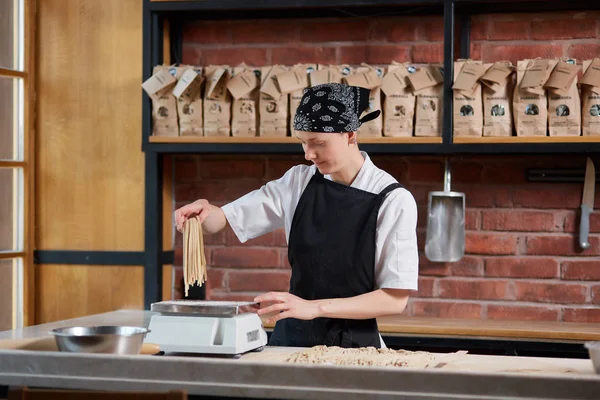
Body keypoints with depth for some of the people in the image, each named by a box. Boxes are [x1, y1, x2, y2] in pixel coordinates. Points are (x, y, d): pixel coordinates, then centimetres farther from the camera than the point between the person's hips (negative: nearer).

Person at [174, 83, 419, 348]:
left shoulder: (393, 200, -12)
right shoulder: (300, 183, 3)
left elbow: (396, 299, -14)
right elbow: (221, 220, 4)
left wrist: (316, 307, -22)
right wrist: (204, 211, -19)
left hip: (353, 346, -3)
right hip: (292, 338, 3)